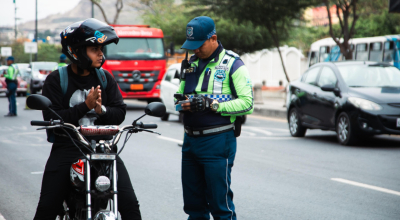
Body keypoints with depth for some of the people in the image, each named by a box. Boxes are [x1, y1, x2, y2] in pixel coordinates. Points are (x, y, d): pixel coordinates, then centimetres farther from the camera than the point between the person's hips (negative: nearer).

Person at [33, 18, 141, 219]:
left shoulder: (105, 78, 11)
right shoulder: (56, 80, -1)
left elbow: (120, 113, 6)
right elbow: (51, 118, -11)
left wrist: (102, 110, -15)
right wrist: (85, 106, -17)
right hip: (66, 148, -2)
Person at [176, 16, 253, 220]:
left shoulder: (232, 64, -5)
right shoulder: (191, 64, 15)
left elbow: (247, 103, -12)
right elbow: (180, 95, 23)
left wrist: (211, 104, -20)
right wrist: (183, 103, -2)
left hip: (218, 141, -6)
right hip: (191, 140, 7)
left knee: (220, 202, -5)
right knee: (193, 202, 11)